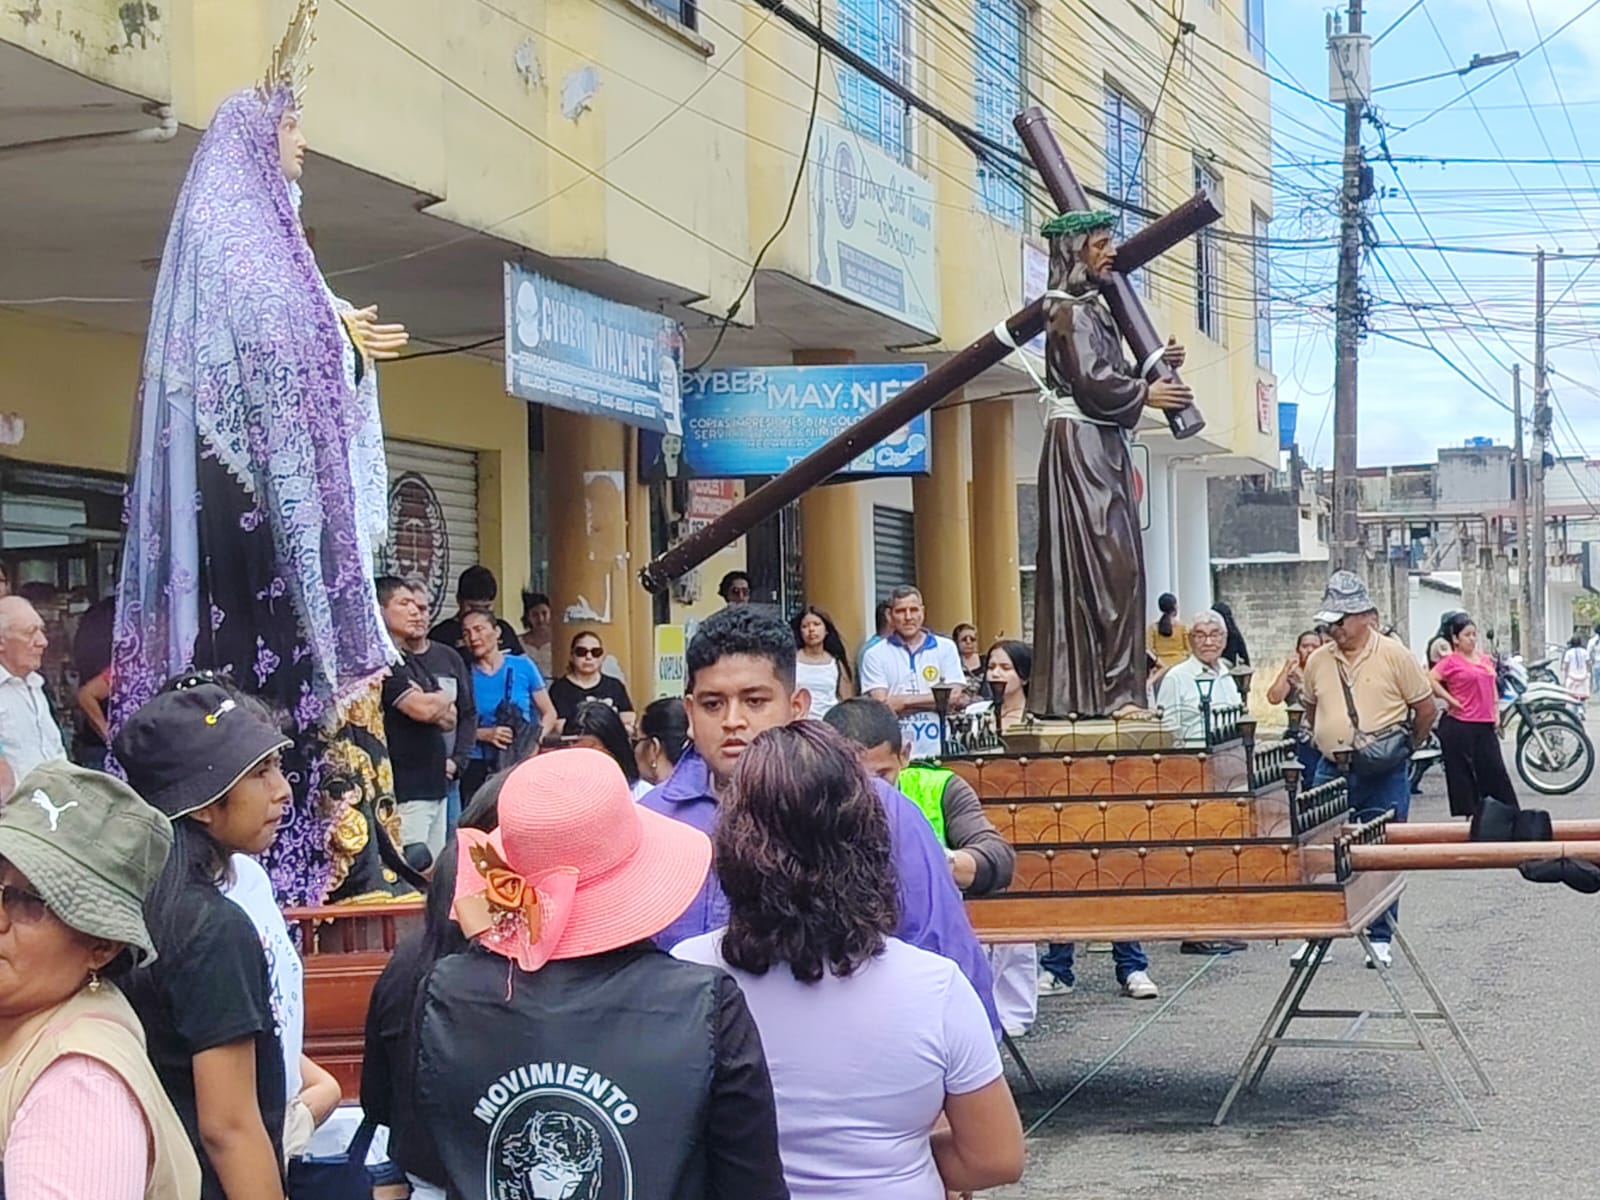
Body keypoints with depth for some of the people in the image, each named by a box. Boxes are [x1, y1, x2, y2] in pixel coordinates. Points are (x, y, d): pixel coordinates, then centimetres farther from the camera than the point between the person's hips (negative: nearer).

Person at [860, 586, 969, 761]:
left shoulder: (945, 648, 9)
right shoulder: (876, 655, 5)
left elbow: (954, 698, -1)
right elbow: (882, 706, -4)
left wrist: (905, 700, -5)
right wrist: (933, 699, -6)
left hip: (938, 751, 1)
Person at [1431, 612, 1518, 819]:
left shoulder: (1486, 659, 14)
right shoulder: (1450, 661, -7)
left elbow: (1493, 687, 24)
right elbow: (1430, 679, -19)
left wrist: (1496, 713, 16)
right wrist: (1450, 700, -17)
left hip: (1485, 725, 6)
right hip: (1459, 726, -6)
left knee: (1496, 770, 8)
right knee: (1462, 772, 1)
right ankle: (1470, 813, 8)